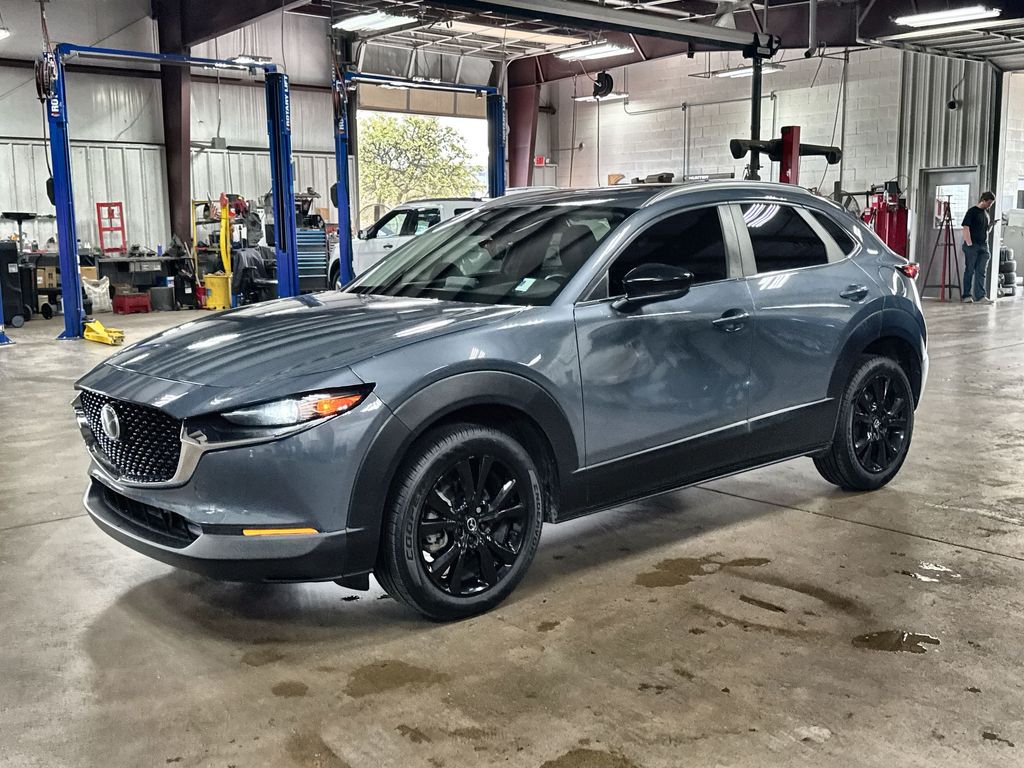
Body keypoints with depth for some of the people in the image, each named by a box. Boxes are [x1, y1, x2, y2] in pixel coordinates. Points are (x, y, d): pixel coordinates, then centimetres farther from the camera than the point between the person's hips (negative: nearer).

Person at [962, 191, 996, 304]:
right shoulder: (972, 211, -4)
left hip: (984, 247, 6)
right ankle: (966, 295, 7)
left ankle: (981, 296, -4)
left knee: (982, 272, -1)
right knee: (969, 271, 0)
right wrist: (969, 244, -15)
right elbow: (966, 228, -10)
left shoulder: (986, 213, 17)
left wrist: (991, 226, 2)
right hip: (972, 246, -6)